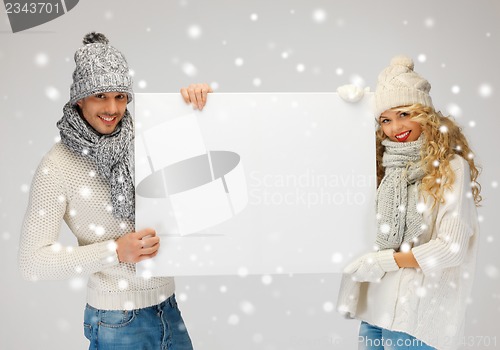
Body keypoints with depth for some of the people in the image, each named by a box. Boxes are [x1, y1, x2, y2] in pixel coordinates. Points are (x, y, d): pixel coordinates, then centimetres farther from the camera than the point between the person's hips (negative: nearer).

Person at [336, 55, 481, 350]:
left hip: (416, 310, -5)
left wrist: (383, 261, -11)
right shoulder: (386, 164, 8)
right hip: (375, 302, 5)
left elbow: (451, 248, -13)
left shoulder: (451, 167, -8)